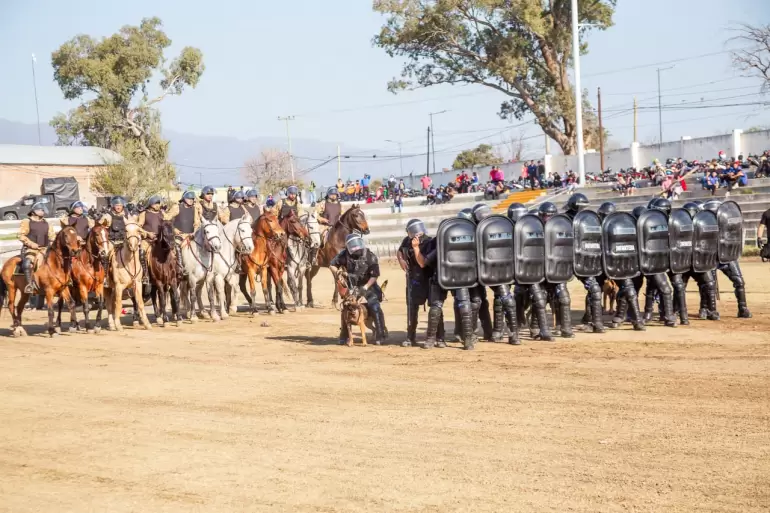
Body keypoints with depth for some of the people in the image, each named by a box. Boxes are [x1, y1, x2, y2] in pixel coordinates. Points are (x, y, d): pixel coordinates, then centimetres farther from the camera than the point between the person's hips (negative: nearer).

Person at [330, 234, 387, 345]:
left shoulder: (370, 257, -16)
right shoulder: (344, 255, -10)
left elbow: (374, 276, -14)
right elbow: (332, 265, 1)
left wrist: (365, 287, -23)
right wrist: (338, 274, -16)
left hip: (368, 286, -3)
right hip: (351, 287, 3)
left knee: (375, 307, -19)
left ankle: (380, 336, -12)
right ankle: (344, 336, 18)